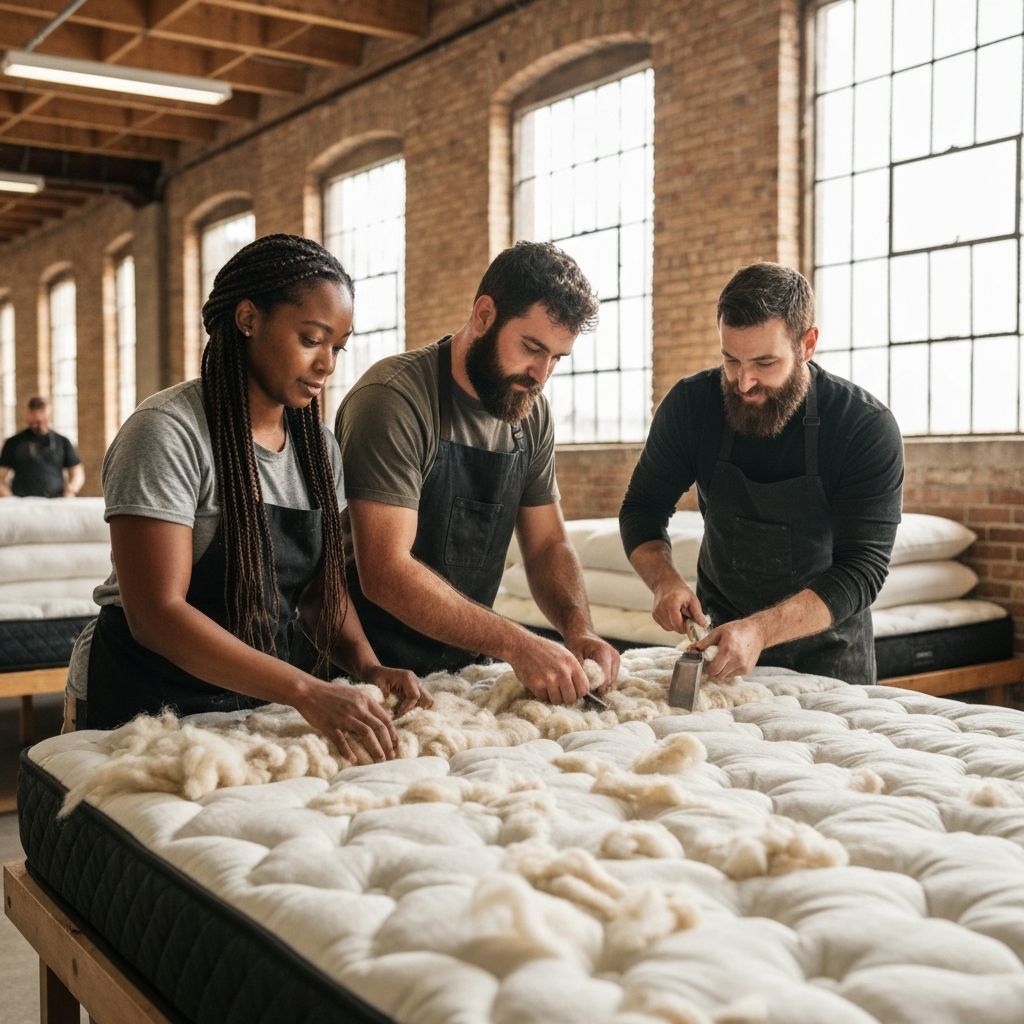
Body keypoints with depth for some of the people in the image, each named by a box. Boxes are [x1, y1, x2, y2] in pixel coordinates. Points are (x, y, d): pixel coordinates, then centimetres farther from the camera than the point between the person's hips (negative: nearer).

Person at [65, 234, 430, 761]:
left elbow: (324, 588, 9)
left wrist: (367, 665, -12)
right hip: (142, 706, -5)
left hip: (262, 704, 6)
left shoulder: (318, 446, 6)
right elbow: (156, 614, -23)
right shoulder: (167, 431, -16)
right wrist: (306, 692, -31)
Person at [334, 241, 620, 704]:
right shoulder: (393, 399, -18)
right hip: (370, 672, -6)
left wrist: (578, 629, -10)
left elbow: (547, 544, 10)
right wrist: (515, 644, -29)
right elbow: (385, 574, -25)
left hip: (463, 666, 7)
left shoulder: (532, 414, 5)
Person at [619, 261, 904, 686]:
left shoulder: (867, 428, -22)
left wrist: (760, 631, -41)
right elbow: (642, 510, -4)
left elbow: (861, 569, -26)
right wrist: (666, 581, -25)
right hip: (720, 628, 2)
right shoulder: (691, 405, -14)